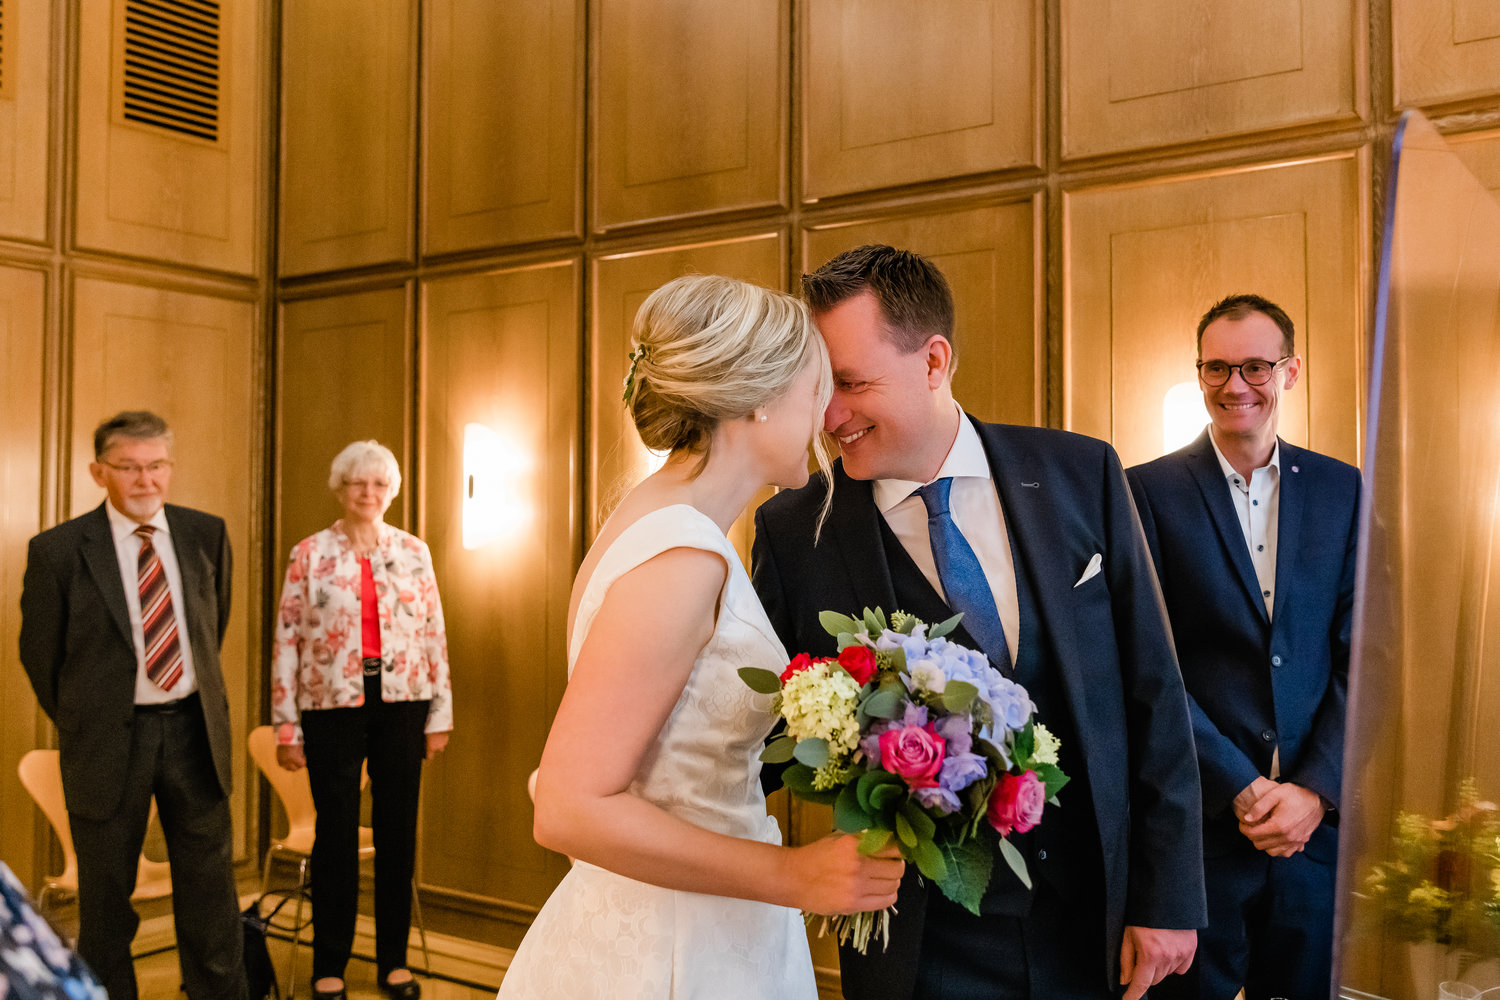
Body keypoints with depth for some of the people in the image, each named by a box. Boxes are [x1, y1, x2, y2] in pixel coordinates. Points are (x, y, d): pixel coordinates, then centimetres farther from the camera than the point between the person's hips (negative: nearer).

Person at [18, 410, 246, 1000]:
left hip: (193, 729, 3)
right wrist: (80, 724, 10)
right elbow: (39, 653, 3)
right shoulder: (58, 551, -8)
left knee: (210, 886, 11)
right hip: (109, 739, -2)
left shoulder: (207, 534, 2)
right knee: (106, 895, 11)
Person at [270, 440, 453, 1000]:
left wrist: (440, 714, 4)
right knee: (336, 835, 4)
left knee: (398, 832, 7)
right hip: (333, 704, -2)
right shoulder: (310, 554, 2)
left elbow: (434, 634, 7)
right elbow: (286, 639, 0)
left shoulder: (413, 552, 6)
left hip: (401, 704, 2)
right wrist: (286, 726, -3)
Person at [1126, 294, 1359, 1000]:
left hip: (1316, 813, 3)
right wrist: (1242, 789, -12)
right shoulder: (1150, 491, -5)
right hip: (1197, 820, -2)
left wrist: (1315, 790, -8)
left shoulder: (1341, 489, 5)